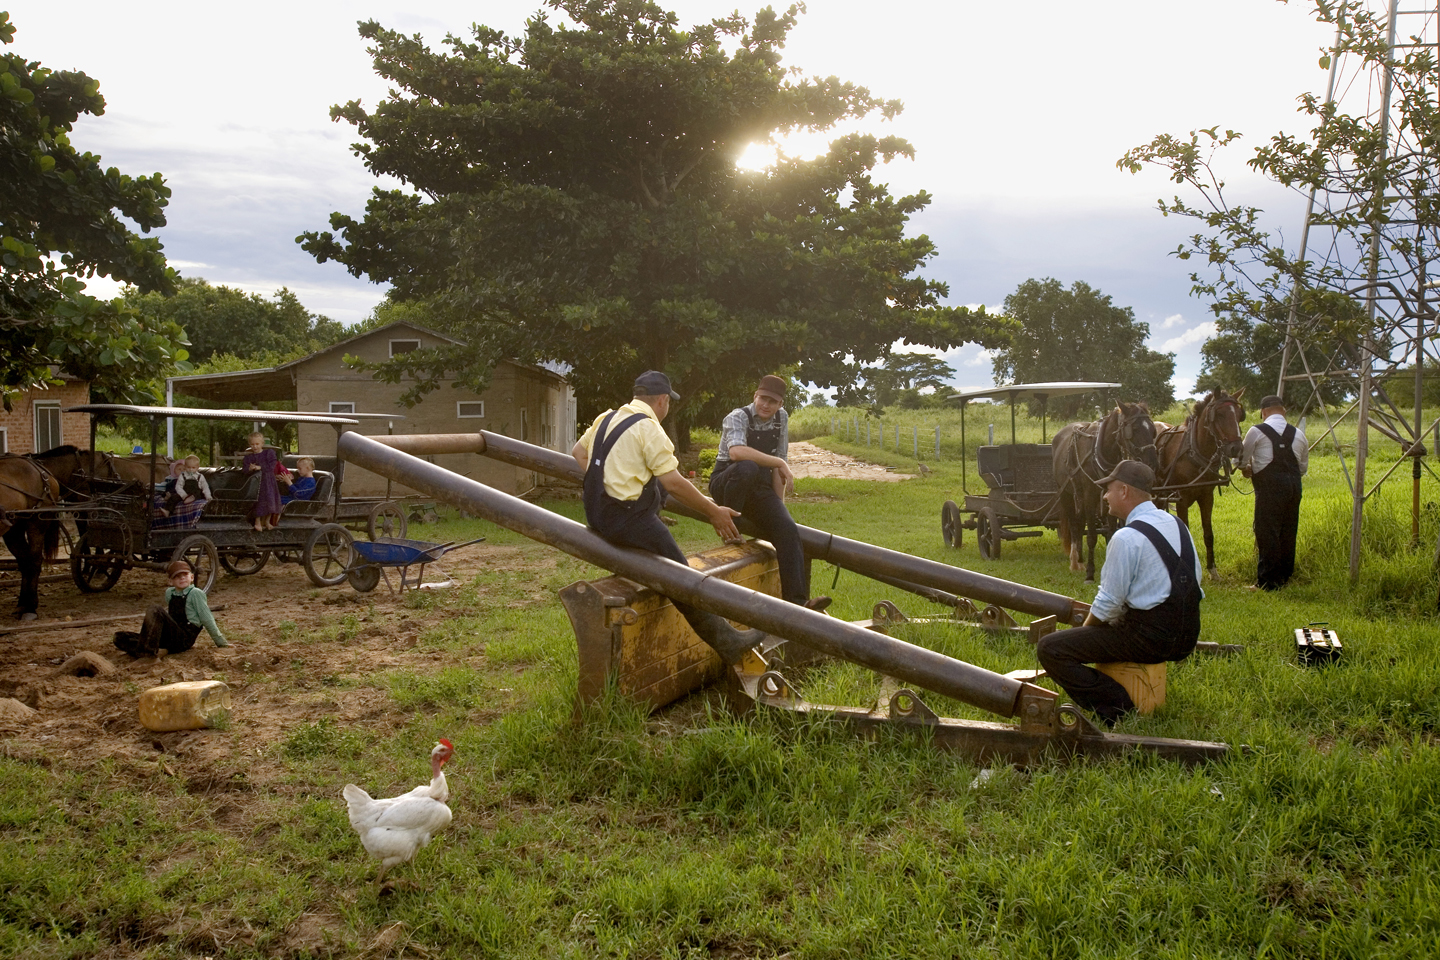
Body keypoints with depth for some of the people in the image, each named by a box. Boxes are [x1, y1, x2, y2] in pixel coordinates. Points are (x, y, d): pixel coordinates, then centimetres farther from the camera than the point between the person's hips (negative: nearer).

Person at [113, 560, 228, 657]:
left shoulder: (195, 593, -4)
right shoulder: (169, 593, 14)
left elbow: (207, 619, -3)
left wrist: (221, 642, -3)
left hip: (184, 639, -7)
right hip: (170, 638, 7)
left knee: (155, 612, -26)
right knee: (120, 637, -4)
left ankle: (148, 651, -34)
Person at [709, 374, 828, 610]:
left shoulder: (782, 418, 6)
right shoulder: (738, 417, -14)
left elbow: (778, 464, 9)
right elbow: (736, 451, -36)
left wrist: (779, 504, 2)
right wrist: (780, 463, -33)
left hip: (759, 489, 5)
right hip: (726, 483, -5)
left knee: (788, 529, -18)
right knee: (747, 467, -40)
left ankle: (797, 599, -22)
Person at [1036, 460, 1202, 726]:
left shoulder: (1126, 538, -18)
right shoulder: (1176, 524, 8)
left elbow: (1109, 602, -16)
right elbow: (1193, 580, 15)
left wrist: (1084, 629, 4)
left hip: (1149, 638, -9)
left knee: (1050, 649, -9)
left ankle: (1117, 711, -12)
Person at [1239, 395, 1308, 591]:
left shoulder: (1256, 431, -4)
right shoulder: (1298, 434, 12)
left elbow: (1243, 458, 4)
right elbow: (1304, 466, 17)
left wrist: (1246, 469, 25)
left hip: (1269, 486, -6)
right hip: (1294, 485, 6)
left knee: (1267, 532, -3)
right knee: (1288, 532, 13)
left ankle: (1268, 581, -2)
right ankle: (1284, 576, 22)